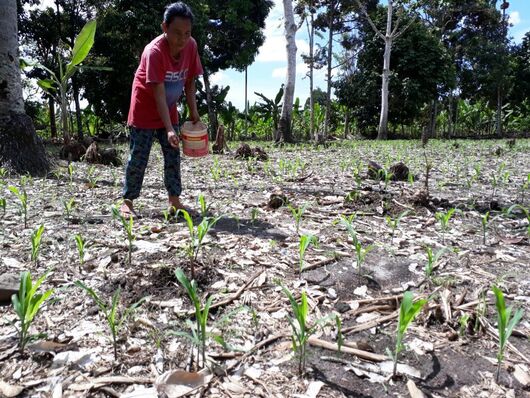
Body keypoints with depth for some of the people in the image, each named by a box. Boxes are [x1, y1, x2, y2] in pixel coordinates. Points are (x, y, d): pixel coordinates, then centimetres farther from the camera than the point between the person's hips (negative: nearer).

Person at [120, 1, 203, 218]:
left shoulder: (191, 46, -11)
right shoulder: (155, 51, -28)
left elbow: (189, 81, 0)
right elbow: (159, 95, -33)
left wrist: (193, 112, -6)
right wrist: (169, 129, -39)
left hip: (169, 110, 6)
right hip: (145, 109, -5)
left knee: (173, 155, 3)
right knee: (138, 157, -4)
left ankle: (174, 200, 11)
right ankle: (127, 201, 7)